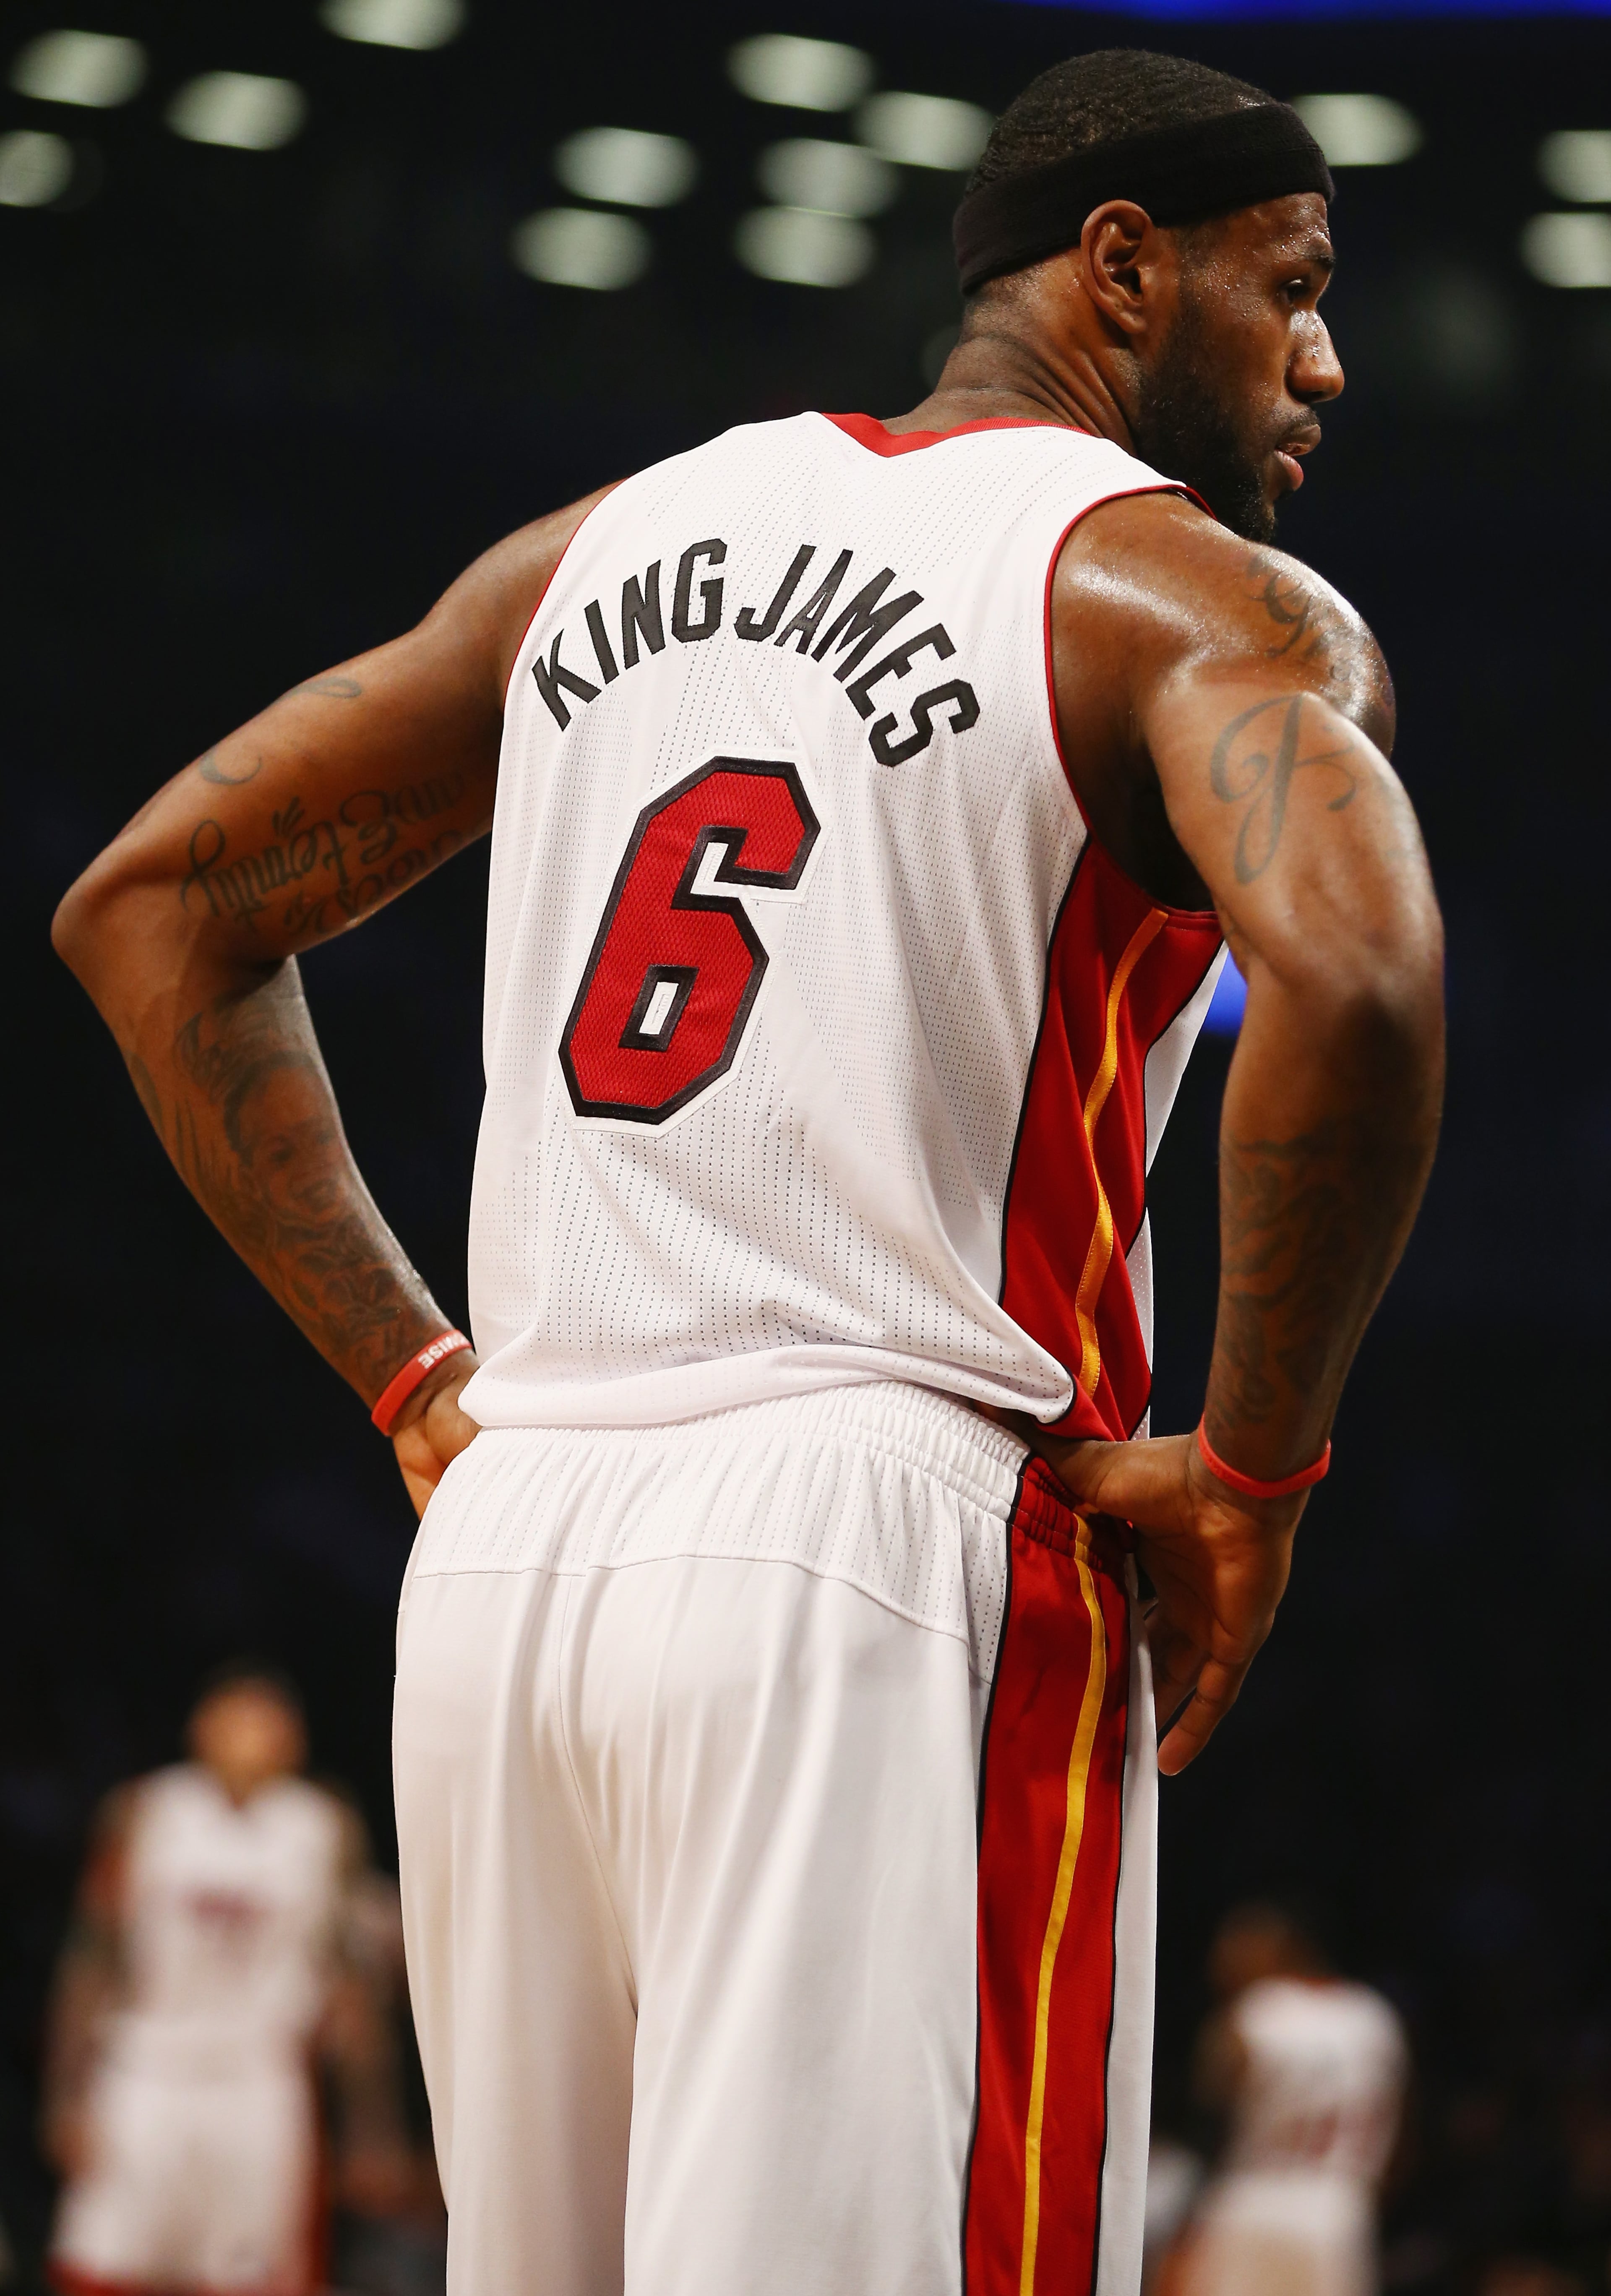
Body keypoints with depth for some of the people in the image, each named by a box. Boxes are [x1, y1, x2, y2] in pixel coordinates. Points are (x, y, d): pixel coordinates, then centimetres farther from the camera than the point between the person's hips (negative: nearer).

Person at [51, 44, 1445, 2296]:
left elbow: (150, 904, 20)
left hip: (504, 1541, 7)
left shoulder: (617, 541, 18)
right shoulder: (1199, 597, 0)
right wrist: (1250, 1466, -8)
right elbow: (1350, 981, -22)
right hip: (884, 1536, -6)